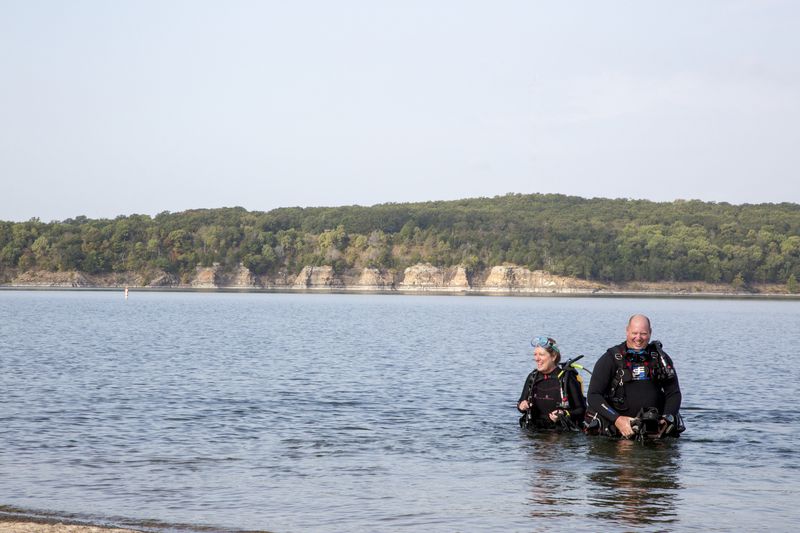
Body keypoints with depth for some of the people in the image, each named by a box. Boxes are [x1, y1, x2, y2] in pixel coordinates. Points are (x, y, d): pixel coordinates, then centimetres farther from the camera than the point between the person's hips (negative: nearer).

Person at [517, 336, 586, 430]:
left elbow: (581, 410, -3)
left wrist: (565, 415, -19)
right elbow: (521, 402, 23)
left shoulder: (567, 378, -6)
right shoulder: (532, 377, 10)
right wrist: (521, 406, 1)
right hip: (534, 431, 4)